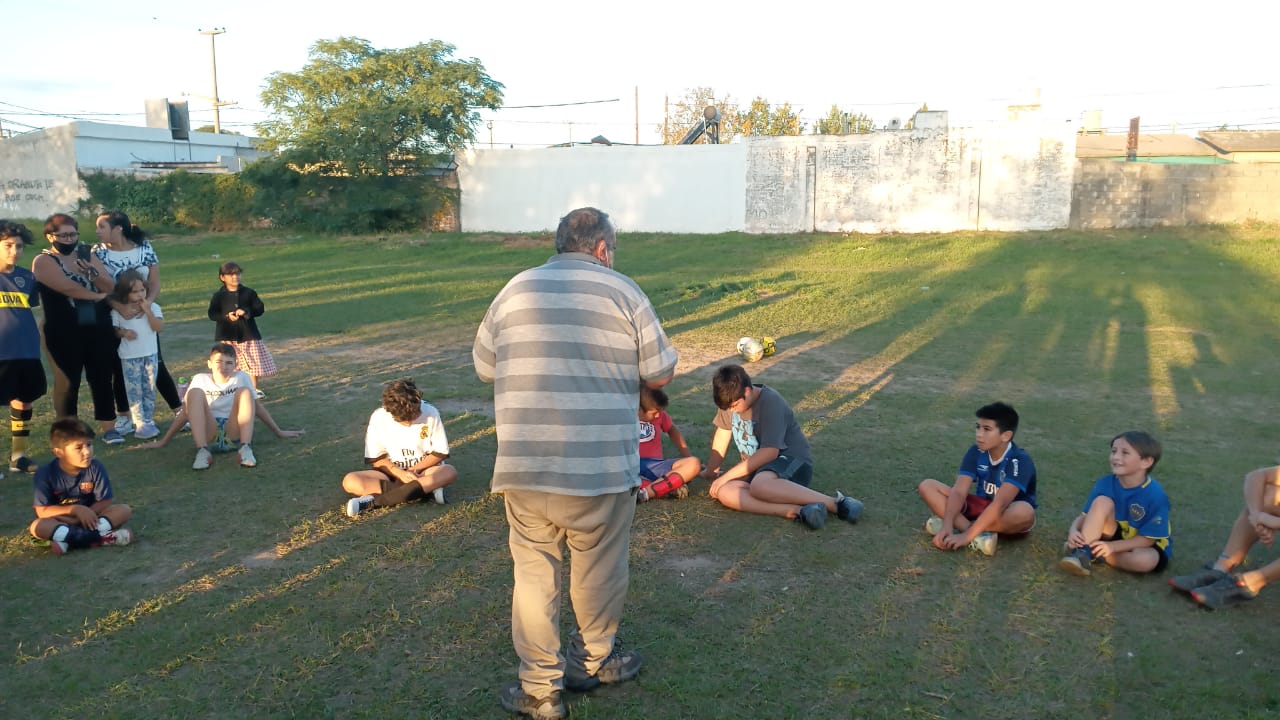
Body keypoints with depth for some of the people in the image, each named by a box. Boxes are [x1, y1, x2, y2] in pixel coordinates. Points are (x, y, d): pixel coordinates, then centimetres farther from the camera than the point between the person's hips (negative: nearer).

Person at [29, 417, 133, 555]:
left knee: (124, 510, -21)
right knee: (37, 526, -34)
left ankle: (69, 540, -33)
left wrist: (76, 520, -19)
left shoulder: (95, 468, -12)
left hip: (88, 518, 2)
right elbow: (42, 511, -15)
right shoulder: (46, 473, -14)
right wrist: (75, 509, -26)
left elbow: (105, 502, -11)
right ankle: (100, 536, -40)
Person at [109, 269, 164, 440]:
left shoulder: (153, 307, -1)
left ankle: (149, 421, 18)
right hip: (130, 357, -2)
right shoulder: (118, 311, -5)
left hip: (150, 354, 2)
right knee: (134, 391, -1)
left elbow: (159, 327, -11)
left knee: (150, 389, 9)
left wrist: (148, 311, -18)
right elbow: (114, 331, 1)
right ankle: (141, 424, 0)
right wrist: (124, 333, -19)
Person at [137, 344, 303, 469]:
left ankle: (245, 449, -32)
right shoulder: (201, 379, 7)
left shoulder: (241, 378, 7)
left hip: (235, 433, 0)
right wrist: (163, 441, 12)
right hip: (208, 435, 1)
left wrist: (278, 432, 12)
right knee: (195, 392, -21)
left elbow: (256, 406, 11)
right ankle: (202, 451, -33)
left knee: (244, 391, -21)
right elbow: (185, 412, 11)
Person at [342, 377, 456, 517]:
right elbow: (377, 459, -5)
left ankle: (375, 500, -33)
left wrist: (414, 470, -16)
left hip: (423, 471, -1)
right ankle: (426, 489, -30)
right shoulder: (378, 418, -12)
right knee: (350, 481, -25)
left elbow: (440, 453, -6)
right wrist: (400, 473, -21)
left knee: (449, 472, -34)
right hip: (392, 473, 1)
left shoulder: (430, 413, -14)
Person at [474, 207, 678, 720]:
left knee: (533, 572, 13)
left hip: (524, 466, 2)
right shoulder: (622, 292, -2)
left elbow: (484, 367, 14)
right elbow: (661, 374, 0)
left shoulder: (514, 291, 5)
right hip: (603, 466, -1)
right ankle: (593, 661, 37)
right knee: (598, 568, 18)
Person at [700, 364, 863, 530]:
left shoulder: (770, 403, -20)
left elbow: (770, 452, -25)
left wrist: (727, 475, -22)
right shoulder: (731, 399, 1)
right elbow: (722, 434, 14)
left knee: (759, 486, -42)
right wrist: (711, 471, 16)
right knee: (724, 492, -26)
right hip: (756, 467, 7)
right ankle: (796, 511, -37)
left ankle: (835, 503, -35)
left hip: (792, 461, -7)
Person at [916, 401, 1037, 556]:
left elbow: (999, 504, -35)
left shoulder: (1020, 460, -25)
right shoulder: (976, 452, -10)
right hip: (981, 507, 5)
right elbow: (959, 491, -20)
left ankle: (962, 526, -25)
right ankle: (980, 534, -30)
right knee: (926, 486, -14)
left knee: (1024, 511, -42)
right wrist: (947, 525, -37)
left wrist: (967, 535, -42)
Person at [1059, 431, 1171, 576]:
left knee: (1146, 560, -38)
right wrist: (1074, 531, -33)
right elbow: (1084, 516, -10)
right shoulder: (1105, 483, -12)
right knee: (1102, 501, -24)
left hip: (1142, 545, -2)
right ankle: (1082, 553, -28)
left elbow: (1148, 538, -21)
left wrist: (1112, 546, -32)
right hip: (1115, 535, 2)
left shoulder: (1155, 495, -23)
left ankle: (1095, 554, -17)